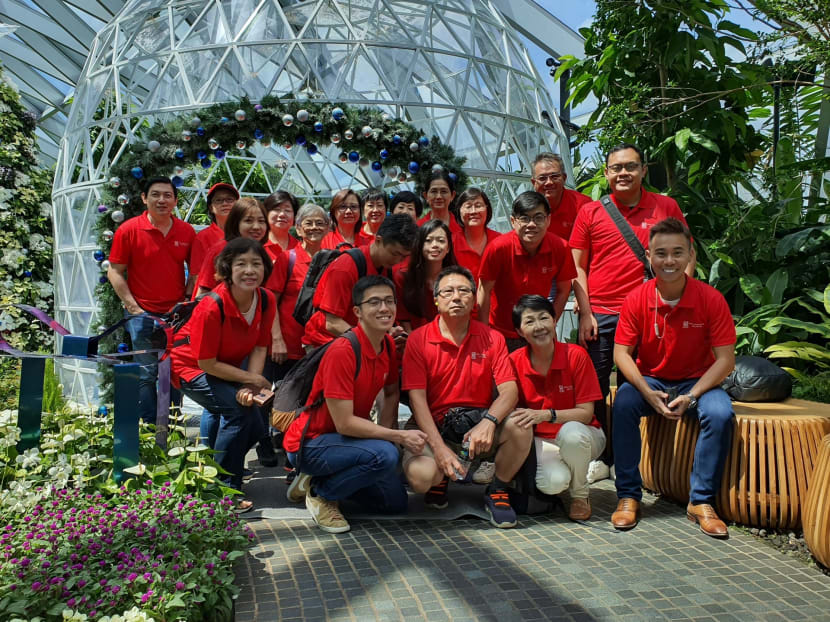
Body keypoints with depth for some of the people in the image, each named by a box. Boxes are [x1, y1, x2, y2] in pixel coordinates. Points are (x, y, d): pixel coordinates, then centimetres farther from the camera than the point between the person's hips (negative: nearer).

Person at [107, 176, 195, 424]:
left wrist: (188, 299, 1)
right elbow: (114, 271, -1)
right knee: (146, 373, 1)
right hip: (143, 313, -3)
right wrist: (132, 306, -7)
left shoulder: (187, 232, 4)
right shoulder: (129, 230, -3)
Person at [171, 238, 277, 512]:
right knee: (238, 409, -27)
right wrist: (252, 380, -21)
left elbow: (260, 348, -10)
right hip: (192, 368, -7)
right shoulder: (212, 307, -33)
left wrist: (249, 387, -24)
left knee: (255, 428, -1)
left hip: (228, 369, 7)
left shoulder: (267, 300, -15)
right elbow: (207, 363, -26)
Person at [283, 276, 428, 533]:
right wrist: (400, 437, -25)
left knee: (395, 502, 9)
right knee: (385, 455, -32)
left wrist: (386, 432, -2)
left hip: (345, 438, 8)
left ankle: (326, 478, 21)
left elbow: (391, 393, 14)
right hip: (310, 443, -8)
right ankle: (320, 491, -6)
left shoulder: (388, 345, -2)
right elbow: (344, 423, -27)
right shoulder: (343, 351, -27)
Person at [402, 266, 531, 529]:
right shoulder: (418, 339, -3)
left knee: (520, 426, -27)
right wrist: (439, 447, -21)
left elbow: (509, 390, -7)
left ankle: (497, 492, 1)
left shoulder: (492, 338, 3)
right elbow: (417, 399, -9)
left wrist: (489, 422, -28)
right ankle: (442, 478, 12)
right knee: (419, 476, -30)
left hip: (478, 420, 2)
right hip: (433, 426, -2)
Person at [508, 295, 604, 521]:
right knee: (553, 483, -31)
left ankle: (579, 495, -7)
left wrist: (546, 415, -30)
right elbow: (512, 410, -1)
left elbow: (586, 413, -15)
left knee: (571, 432, -37)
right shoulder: (514, 361, -9)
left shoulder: (576, 355, -14)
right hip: (541, 440, 0)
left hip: (580, 435, 0)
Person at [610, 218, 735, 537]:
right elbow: (622, 352, -10)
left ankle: (701, 501, -13)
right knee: (623, 402, -30)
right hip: (650, 380, 0)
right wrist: (648, 393, -25)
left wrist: (691, 396, -24)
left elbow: (725, 358, -13)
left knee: (721, 413, -30)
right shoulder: (637, 299, -10)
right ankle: (628, 495, -17)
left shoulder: (711, 298, -13)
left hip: (697, 382, 0)